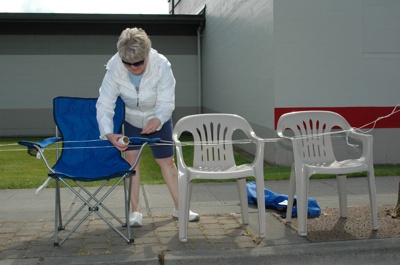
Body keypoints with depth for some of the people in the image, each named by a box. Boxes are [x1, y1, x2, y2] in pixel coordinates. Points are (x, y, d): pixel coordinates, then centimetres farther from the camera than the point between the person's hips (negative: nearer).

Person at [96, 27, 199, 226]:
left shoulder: (161, 65, -32)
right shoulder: (114, 67, -30)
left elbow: (166, 103, -27)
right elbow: (104, 103, -31)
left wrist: (157, 120, -48)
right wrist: (108, 134, -45)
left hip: (158, 119, 0)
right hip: (130, 119, 0)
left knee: (167, 161, 7)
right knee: (131, 158, -8)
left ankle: (179, 208, 20)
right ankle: (135, 211, 5)